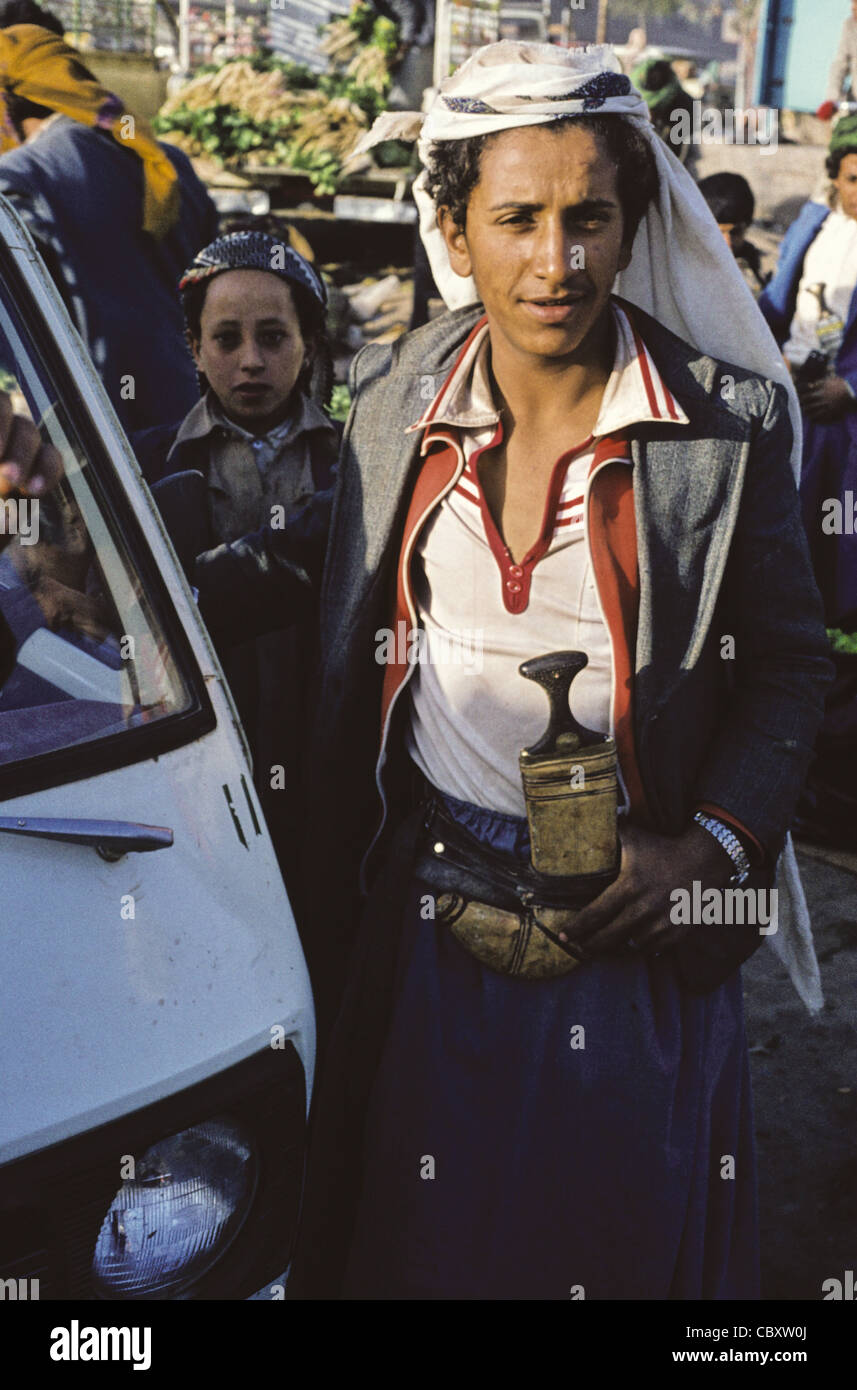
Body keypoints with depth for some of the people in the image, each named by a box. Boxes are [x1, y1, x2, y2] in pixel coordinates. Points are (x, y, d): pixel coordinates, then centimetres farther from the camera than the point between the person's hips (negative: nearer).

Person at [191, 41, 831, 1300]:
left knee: (626, 1236, 16)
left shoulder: (730, 421, -9)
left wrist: (713, 843, -13)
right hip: (426, 917, 2)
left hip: (635, 926, -1)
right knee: (423, 1236, 19)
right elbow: (323, 548, 16)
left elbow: (788, 663, -1)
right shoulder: (396, 396, -1)